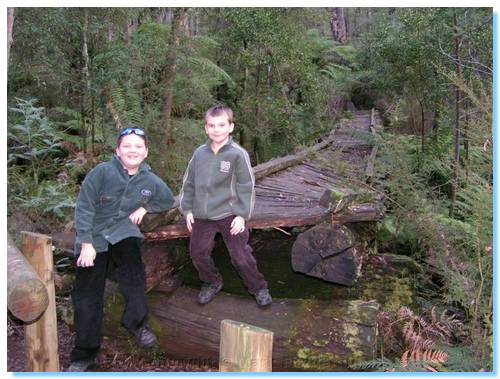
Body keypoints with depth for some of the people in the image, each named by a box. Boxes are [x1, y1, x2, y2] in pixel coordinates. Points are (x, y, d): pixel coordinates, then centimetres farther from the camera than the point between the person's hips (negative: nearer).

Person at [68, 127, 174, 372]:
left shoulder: (150, 181, -4)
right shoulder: (102, 172, -15)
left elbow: (168, 201, 16)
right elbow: (83, 207, -13)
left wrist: (145, 207, 0)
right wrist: (86, 244, -17)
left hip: (123, 232, 1)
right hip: (93, 236, -1)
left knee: (133, 275, -26)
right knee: (86, 295, 1)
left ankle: (137, 323, 1)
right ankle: (84, 354, 17)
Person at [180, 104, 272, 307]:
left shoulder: (238, 154, -11)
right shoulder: (199, 153, 0)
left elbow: (246, 187, -8)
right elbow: (188, 183, 9)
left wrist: (242, 215, -10)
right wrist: (187, 210, 6)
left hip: (229, 214, -4)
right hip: (202, 214, 4)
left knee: (240, 255, -2)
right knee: (198, 252, 7)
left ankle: (258, 288, 21)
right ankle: (211, 282, 34)